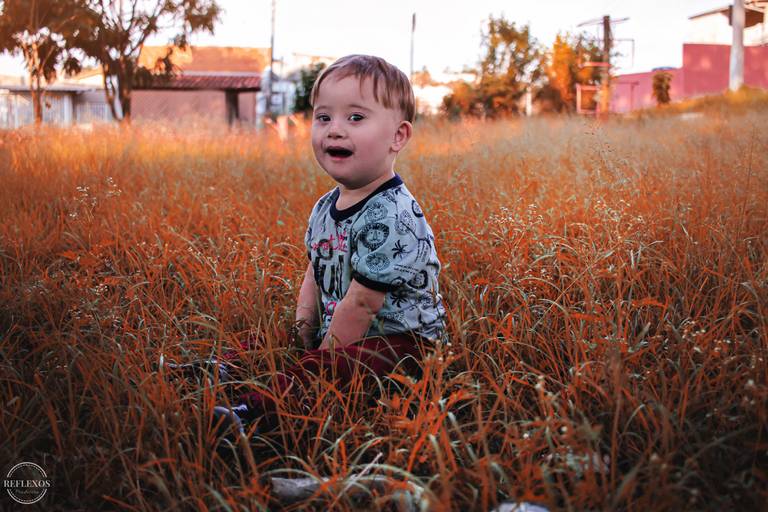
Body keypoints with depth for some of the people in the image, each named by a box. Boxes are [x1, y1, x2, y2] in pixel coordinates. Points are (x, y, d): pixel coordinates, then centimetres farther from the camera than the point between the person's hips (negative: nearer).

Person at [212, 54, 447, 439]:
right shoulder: (325, 208, 7)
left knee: (321, 372, -34)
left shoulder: (390, 217, -22)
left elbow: (360, 304, -22)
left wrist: (323, 359, -15)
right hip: (331, 336, 10)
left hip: (398, 338, -10)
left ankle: (249, 414, -46)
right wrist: (303, 332, 2)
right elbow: (314, 277, 15)